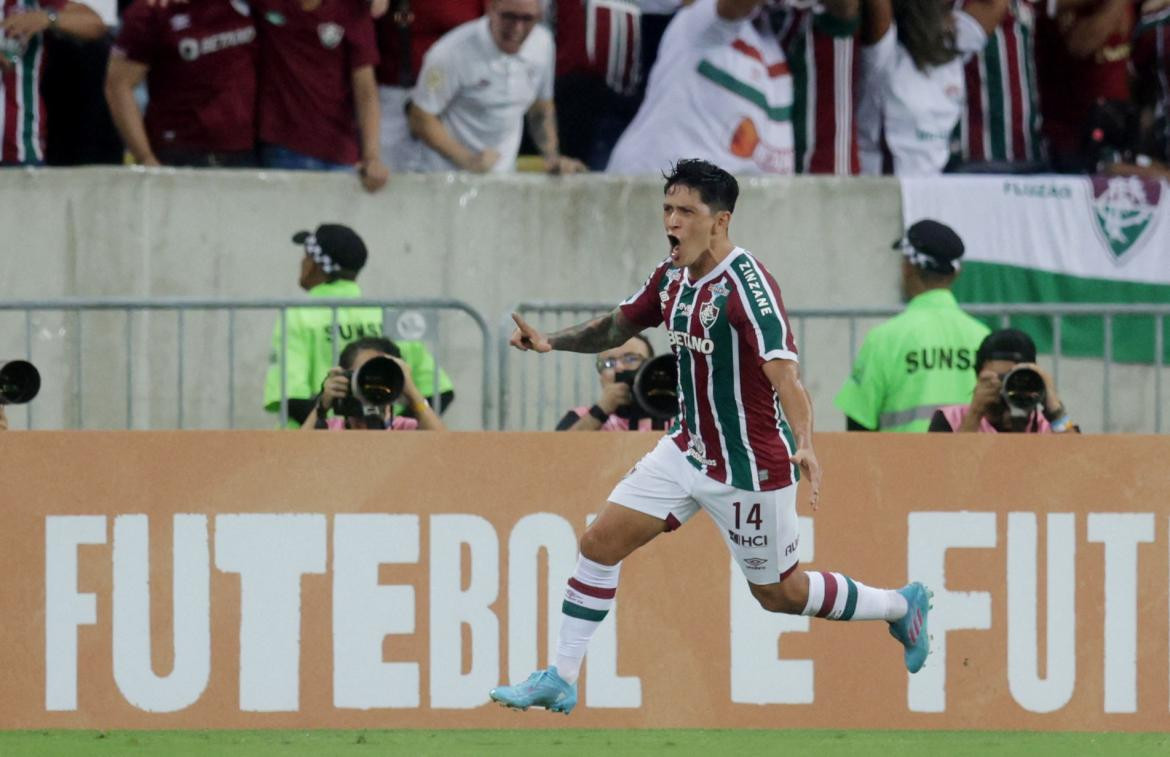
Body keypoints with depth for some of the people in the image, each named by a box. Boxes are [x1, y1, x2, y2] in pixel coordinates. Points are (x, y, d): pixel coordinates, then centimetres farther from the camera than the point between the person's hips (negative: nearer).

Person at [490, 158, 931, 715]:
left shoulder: (746, 283, -24)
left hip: (751, 469, -7)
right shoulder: (671, 277, 1)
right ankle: (560, 680, 6)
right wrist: (550, 342, -2)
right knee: (600, 543, -1)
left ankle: (900, 605, 30)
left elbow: (782, 369, -33)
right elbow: (616, 328, 16)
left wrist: (805, 445, -47)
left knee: (778, 593, 7)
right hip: (688, 450, 7)